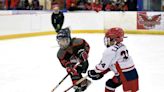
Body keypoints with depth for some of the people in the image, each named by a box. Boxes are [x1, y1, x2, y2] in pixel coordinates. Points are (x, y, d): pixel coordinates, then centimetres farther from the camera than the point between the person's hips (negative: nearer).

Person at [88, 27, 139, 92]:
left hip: (127, 75, -10)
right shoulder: (122, 47, 11)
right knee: (110, 84, 21)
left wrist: (94, 72, 2)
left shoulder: (110, 50, -17)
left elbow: (103, 65, -14)